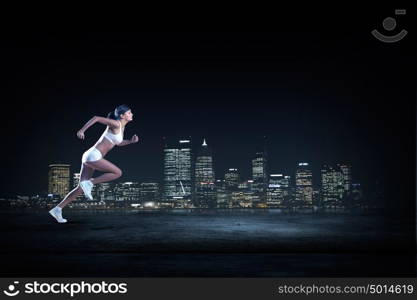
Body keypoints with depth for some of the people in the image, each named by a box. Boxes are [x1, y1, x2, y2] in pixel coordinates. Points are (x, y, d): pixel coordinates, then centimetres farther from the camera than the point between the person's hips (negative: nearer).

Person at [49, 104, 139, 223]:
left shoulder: (122, 127, 18)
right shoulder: (116, 124, -9)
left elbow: (118, 143, 33)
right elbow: (96, 118, -14)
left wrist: (131, 141, 19)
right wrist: (82, 130, -20)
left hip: (90, 157, 9)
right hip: (93, 155, -9)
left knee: (81, 189, 10)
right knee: (117, 172, -8)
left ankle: (57, 209, 13)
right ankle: (89, 183, -8)